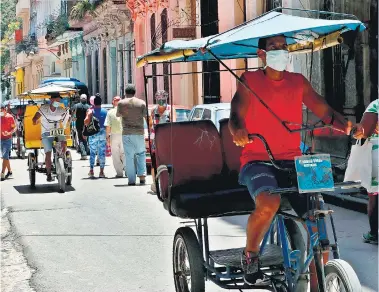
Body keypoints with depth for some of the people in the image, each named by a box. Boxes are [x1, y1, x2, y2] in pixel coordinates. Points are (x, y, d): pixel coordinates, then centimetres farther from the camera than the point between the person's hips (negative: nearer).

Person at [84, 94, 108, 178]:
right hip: (103, 133, 1)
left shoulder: (90, 111, -5)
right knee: (102, 152, 5)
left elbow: (86, 122, -15)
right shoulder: (105, 111, 2)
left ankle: (91, 171, 5)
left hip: (93, 133, -1)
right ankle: (101, 171, 4)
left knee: (92, 152, 6)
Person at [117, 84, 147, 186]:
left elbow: (118, 114, 15)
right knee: (141, 153, 15)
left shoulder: (121, 103, -1)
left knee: (129, 156, 2)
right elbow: (146, 116, 2)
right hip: (139, 132, 1)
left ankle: (131, 180, 0)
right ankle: (142, 175, 1)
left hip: (127, 132, -1)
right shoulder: (142, 103, 0)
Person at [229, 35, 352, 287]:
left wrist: (346, 125, -18)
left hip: (292, 161, 4)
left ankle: (317, 286, 3)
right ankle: (250, 255, -5)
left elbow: (325, 111, 4)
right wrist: (238, 130, -34)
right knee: (268, 203, -35)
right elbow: (236, 115, -9)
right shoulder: (250, 80, 3)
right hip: (258, 161, -3)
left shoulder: (298, 81, 11)